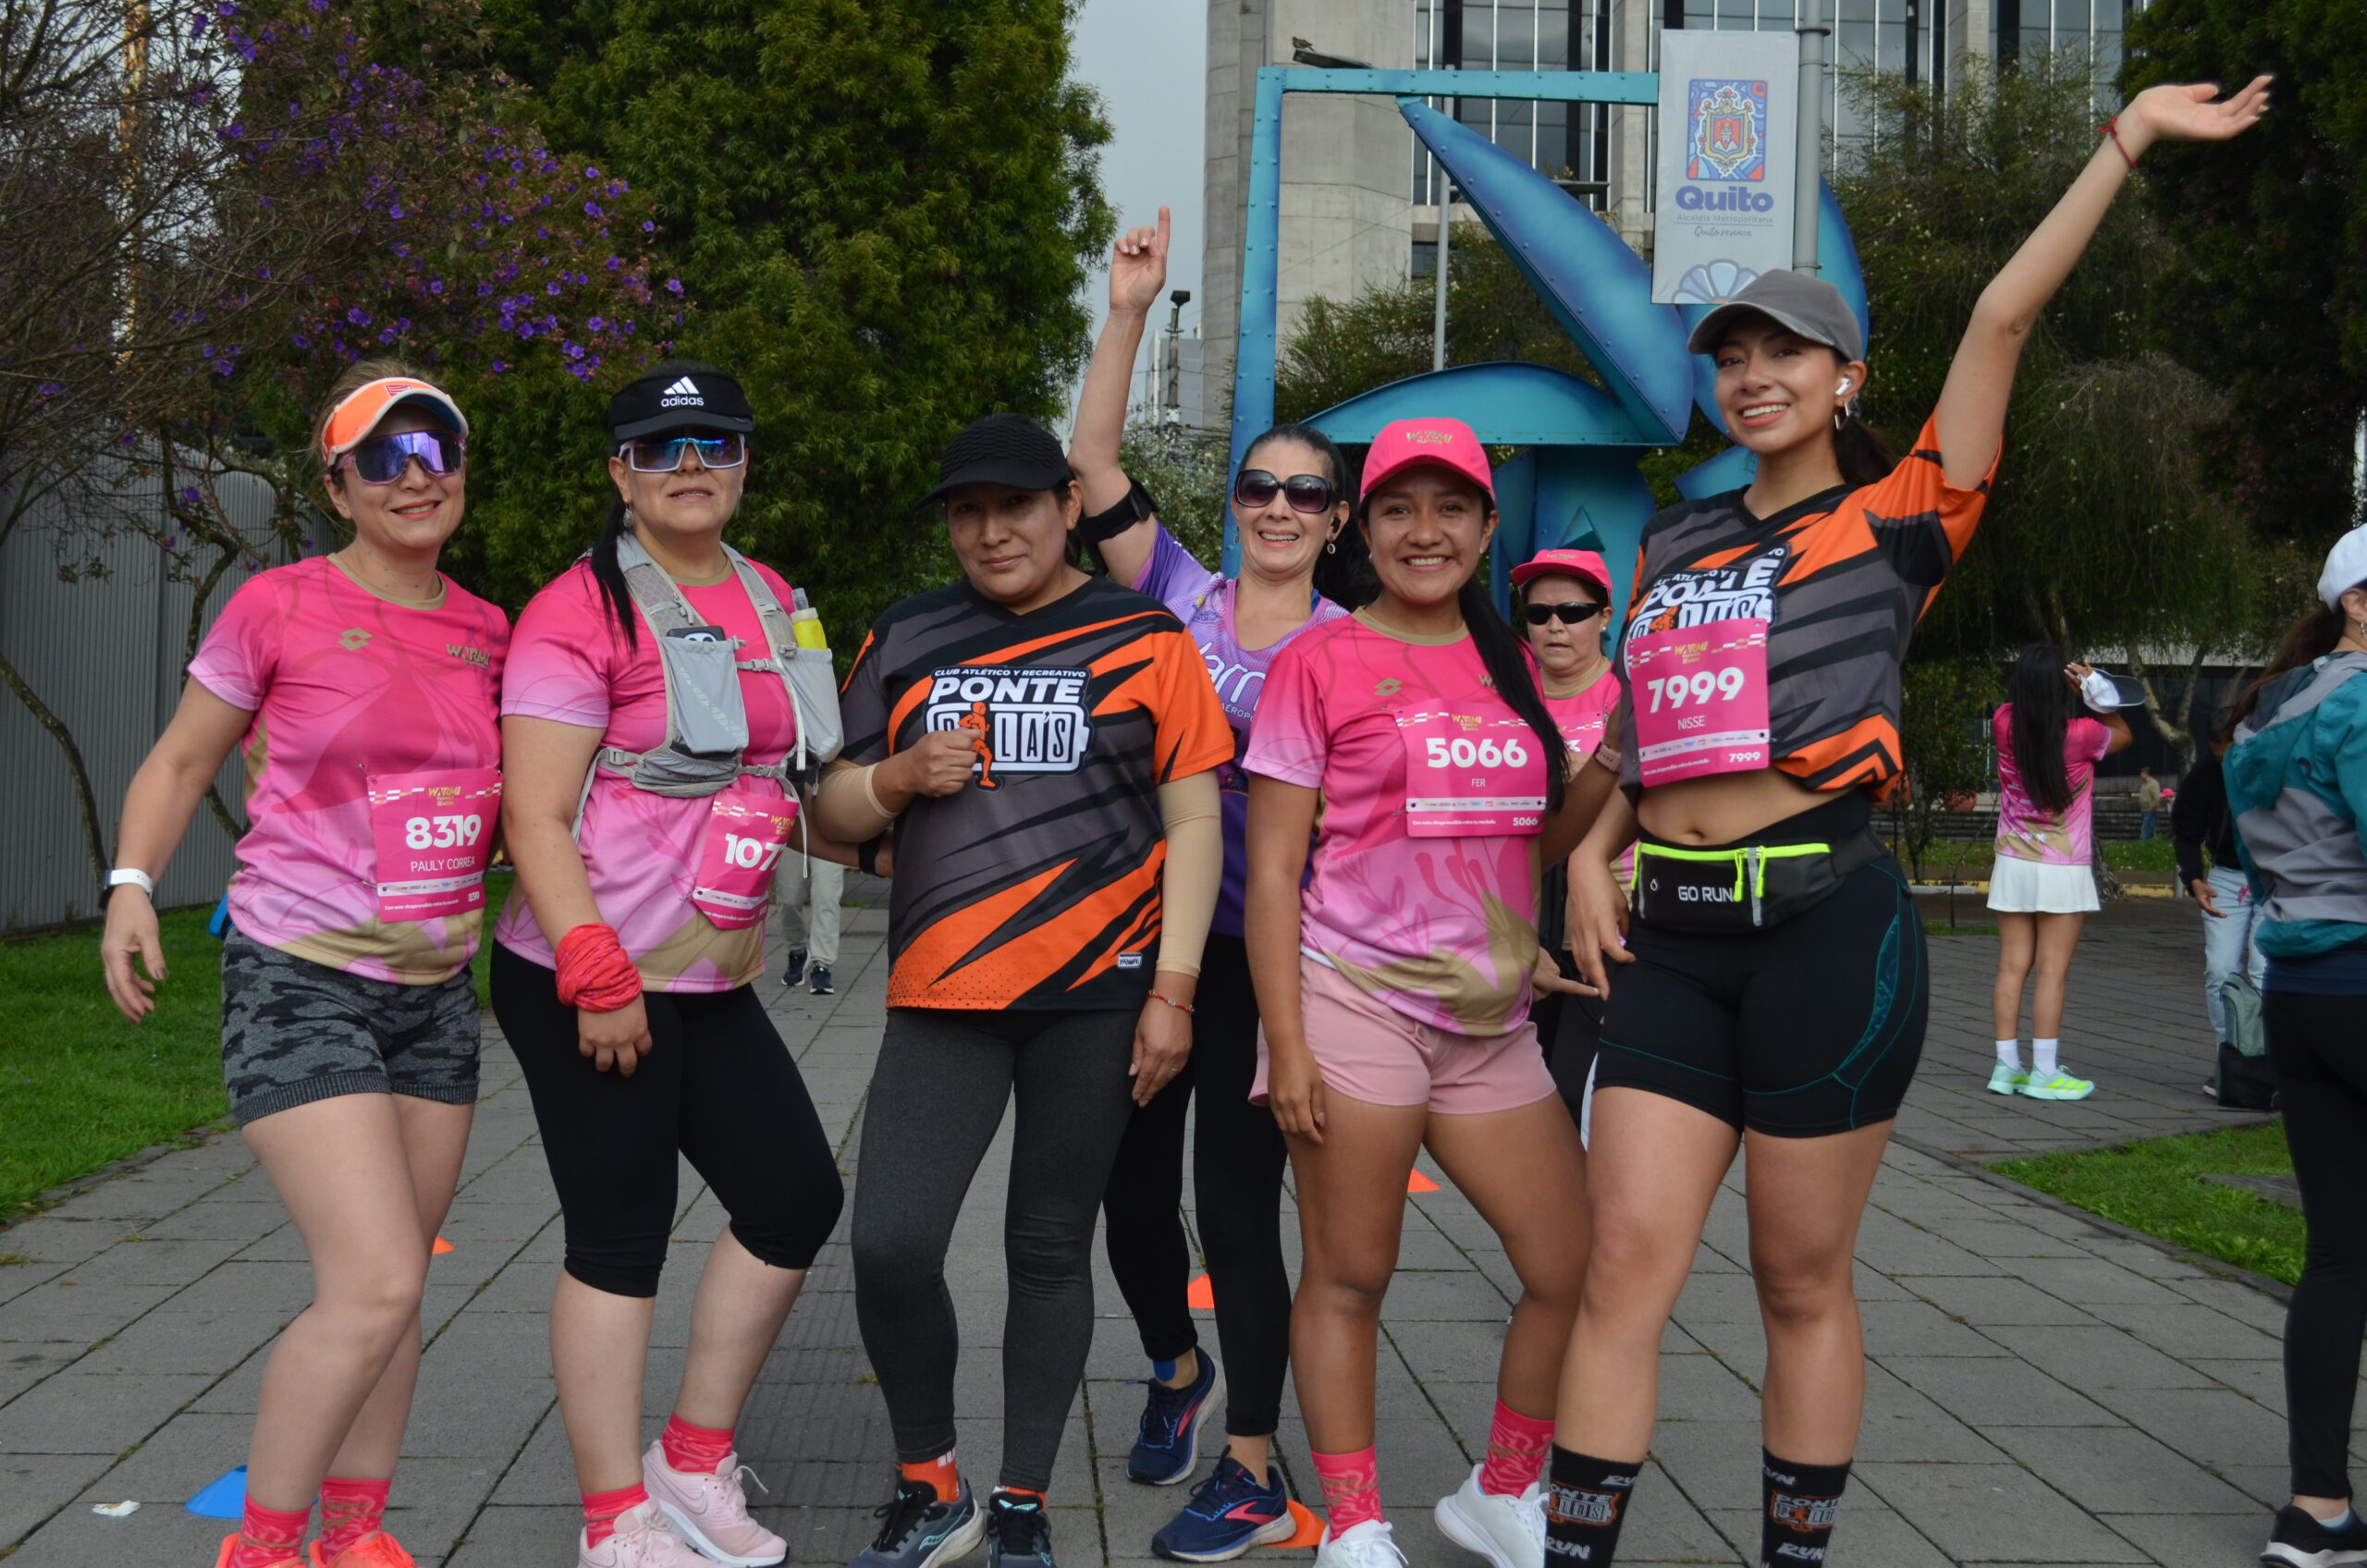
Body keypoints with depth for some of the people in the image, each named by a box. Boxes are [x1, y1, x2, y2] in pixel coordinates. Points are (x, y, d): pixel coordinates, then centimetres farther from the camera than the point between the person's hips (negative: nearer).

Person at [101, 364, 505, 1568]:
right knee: (375, 1286, -15)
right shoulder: (278, 606, -7)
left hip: (435, 991, 6)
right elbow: (183, 761, 2)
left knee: (389, 1287, 12)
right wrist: (130, 886, -12)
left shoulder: (486, 632, 7)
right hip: (299, 982, -5)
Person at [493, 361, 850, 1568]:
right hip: (590, 983, -8)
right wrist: (596, 977, -22)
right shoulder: (582, 611, -11)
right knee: (620, 1239, -1)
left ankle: (693, 1462, 25)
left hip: (713, 981, 8)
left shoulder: (771, 603, 12)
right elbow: (535, 815, -16)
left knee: (797, 1196, 9)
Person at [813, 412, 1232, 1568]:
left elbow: (1193, 822, 2)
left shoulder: (1145, 640, 3)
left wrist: (1172, 990, -4)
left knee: (1049, 1248, 6)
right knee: (890, 1244, -8)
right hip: (942, 994, 2)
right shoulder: (903, 640, 11)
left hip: (1095, 995, -2)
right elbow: (835, 811, 16)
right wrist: (900, 776, -6)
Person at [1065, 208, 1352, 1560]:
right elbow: (1095, 463, -4)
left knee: (1236, 1206, -1)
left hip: (1264, 953, -3)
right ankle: (1178, 1369, 41)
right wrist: (1132, 314, -12)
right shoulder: (1180, 595, 4)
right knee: (1133, 1191, 12)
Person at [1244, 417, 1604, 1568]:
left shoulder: (1508, 668, 14)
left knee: (1573, 1269, 6)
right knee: (1346, 1280, 2)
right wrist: (1285, 1040, -12)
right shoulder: (1321, 660, -2)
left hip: (1490, 1018, 6)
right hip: (1355, 1003, -5)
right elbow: (1271, 864, -5)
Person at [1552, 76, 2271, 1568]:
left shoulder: (1897, 516, 2)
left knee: (1802, 1284, 6)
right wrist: (1594, 854, 6)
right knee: (1626, 1269, -1)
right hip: (1671, 935, 4)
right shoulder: (1675, 541, 16)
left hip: (1825, 923, -4)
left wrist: (2127, 140, -6)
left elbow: (2003, 320, -6)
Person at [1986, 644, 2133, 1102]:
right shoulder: (2081, 735, -14)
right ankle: (2044, 1073, 0)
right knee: (2053, 972, -1)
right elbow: (2123, 734, 8)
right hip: (2063, 872, -4)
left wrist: (2036, 684, 2)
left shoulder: (2005, 724, -4)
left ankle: (2007, 1066, 10)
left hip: (2013, 866, 4)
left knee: (2012, 966, 7)